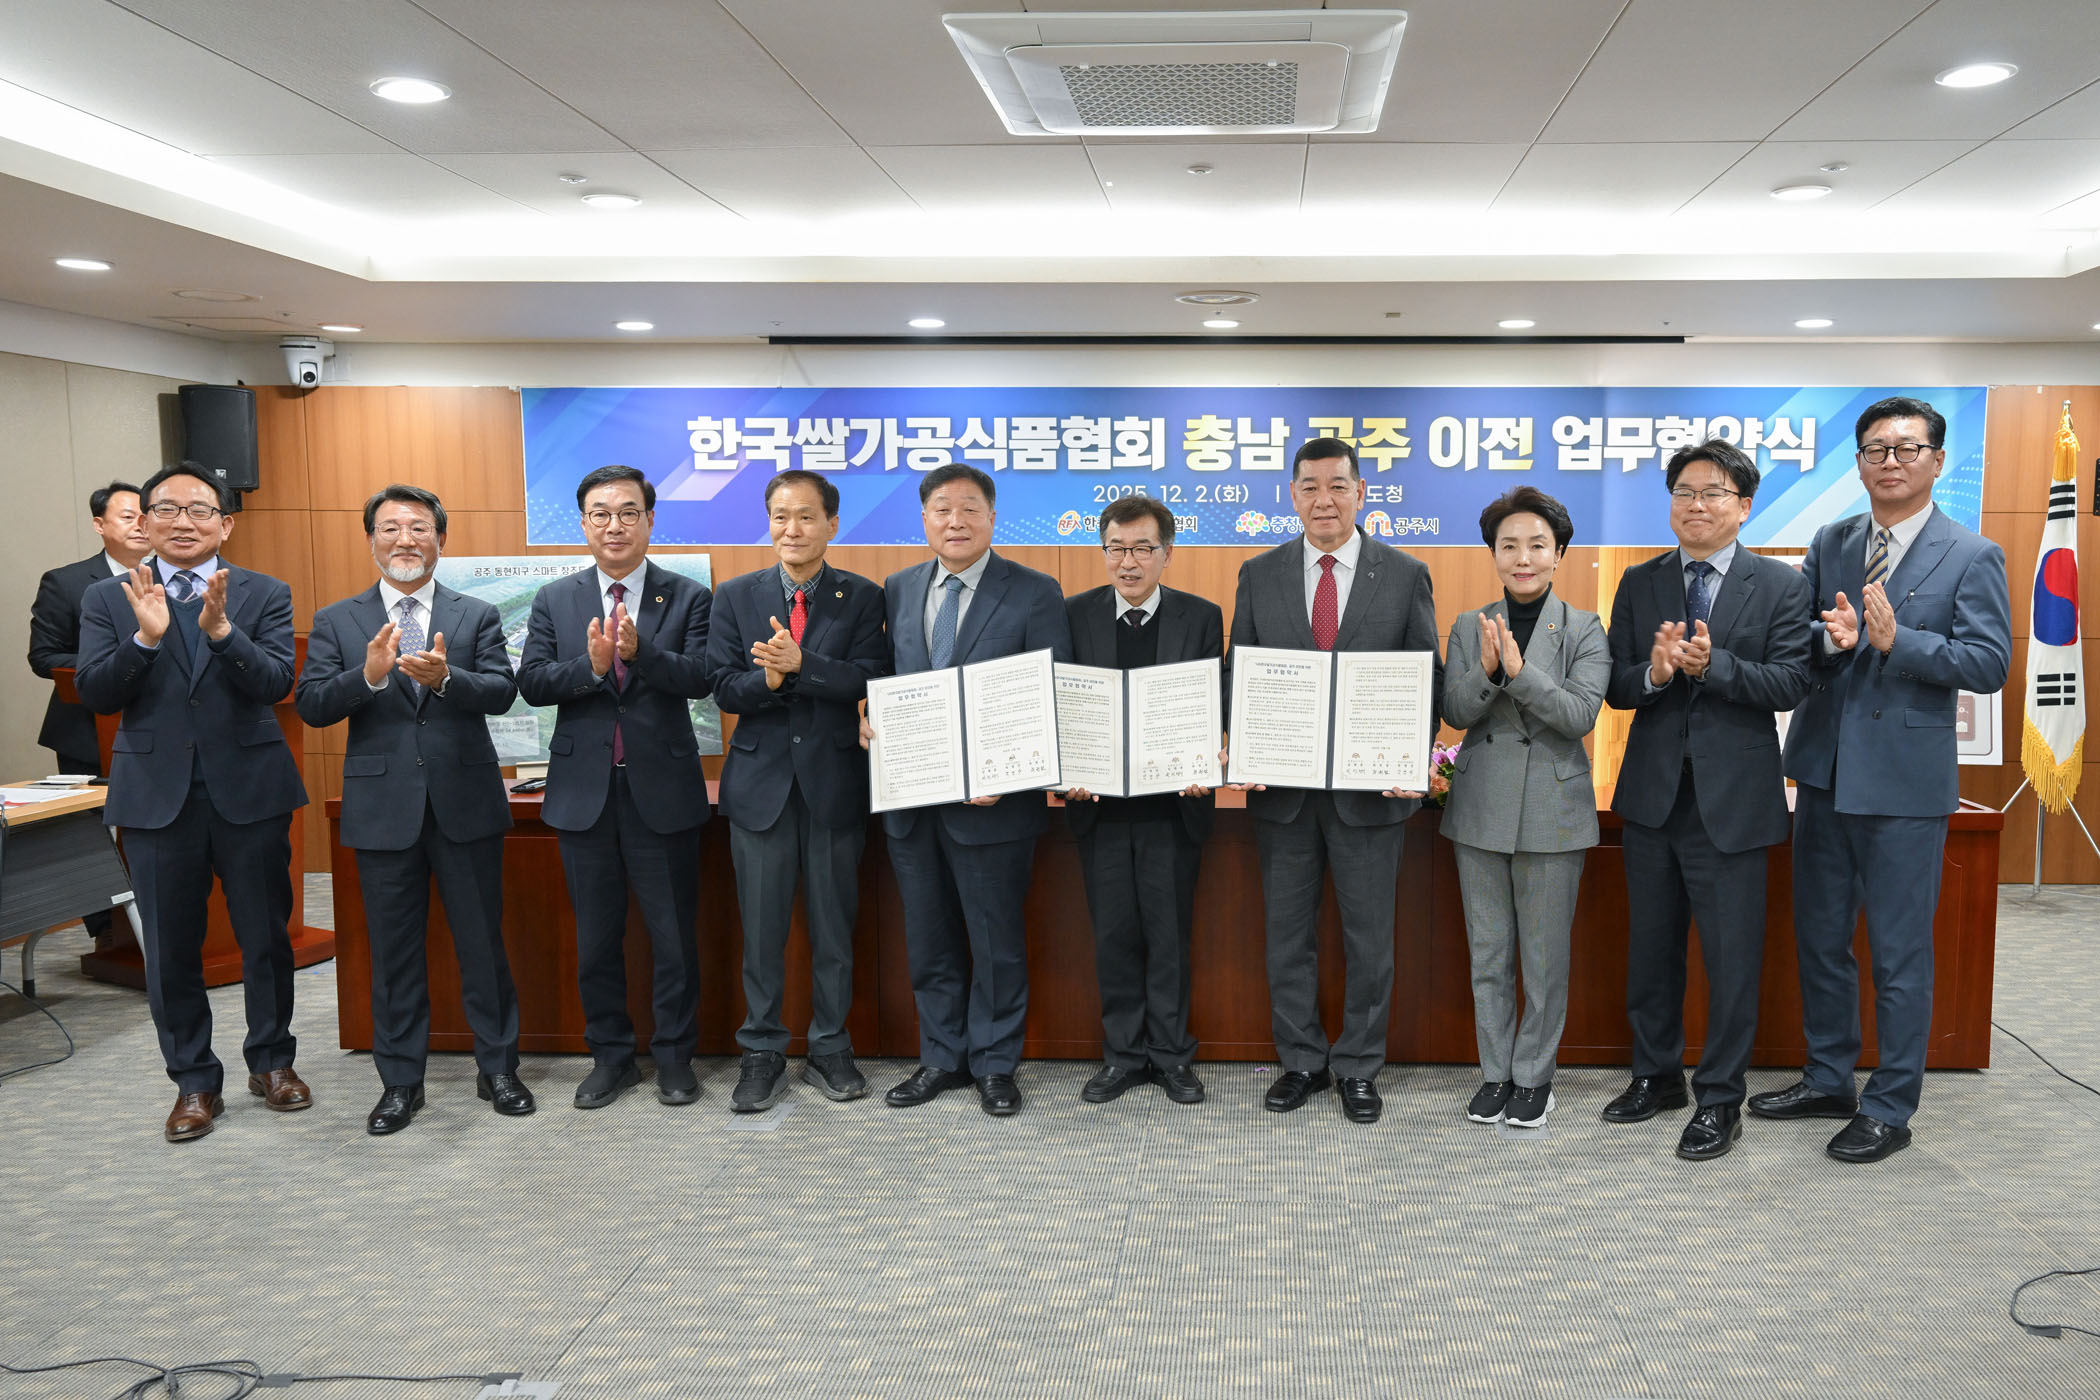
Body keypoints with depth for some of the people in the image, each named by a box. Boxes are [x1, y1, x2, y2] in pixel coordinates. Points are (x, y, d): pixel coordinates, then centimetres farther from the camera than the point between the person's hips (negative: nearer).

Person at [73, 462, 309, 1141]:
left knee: (267, 938, 10)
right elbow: (93, 692, -6)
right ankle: (194, 1081, 23)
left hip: (249, 792, -1)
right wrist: (145, 638, -22)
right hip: (157, 796, 1)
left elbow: (277, 683, -12)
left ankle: (272, 1060, 28)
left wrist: (221, 629, -27)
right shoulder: (108, 599, 4)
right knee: (171, 950, 9)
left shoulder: (265, 595, 1)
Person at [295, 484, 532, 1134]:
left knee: (482, 942, 8)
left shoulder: (477, 616, 5)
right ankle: (400, 1083, 23)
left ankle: (497, 1067, 23)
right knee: (394, 951, 10)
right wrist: (369, 675, -22)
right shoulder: (336, 622, 6)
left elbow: (502, 691, -9)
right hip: (383, 807, 1)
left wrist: (446, 677, -28)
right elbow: (310, 705, -4)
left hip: (466, 803, 0)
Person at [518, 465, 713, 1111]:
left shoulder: (689, 597, 0)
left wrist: (639, 650, -29)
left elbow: (699, 677, -13)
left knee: (674, 935, 6)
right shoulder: (554, 600, 7)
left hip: (662, 790, -2)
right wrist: (592, 664, -20)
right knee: (596, 937, 12)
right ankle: (610, 1057, 26)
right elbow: (531, 682, -3)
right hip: (584, 791, 2)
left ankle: (674, 1056, 21)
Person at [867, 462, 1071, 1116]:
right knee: (929, 941, 15)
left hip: (991, 798, -4)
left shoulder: (1034, 593, -5)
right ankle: (942, 1059, 30)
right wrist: (870, 721, -5)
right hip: (910, 799, 5)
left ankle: (994, 1064, 23)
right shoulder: (897, 591, 10)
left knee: (997, 941, 7)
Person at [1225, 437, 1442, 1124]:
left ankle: (1358, 1068, 23)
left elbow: (1427, 677, 1)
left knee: (1369, 938, 8)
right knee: (1287, 934, 11)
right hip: (1282, 787, 2)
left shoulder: (1406, 575, 2)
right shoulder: (1258, 575, 5)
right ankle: (1302, 1061, 26)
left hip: (1370, 786, -1)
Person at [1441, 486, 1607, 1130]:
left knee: (1545, 956, 5)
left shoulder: (1584, 630, 0)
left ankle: (1535, 1076, 19)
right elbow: (1455, 711, -2)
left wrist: (1519, 669, -23)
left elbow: (1581, 714, -12)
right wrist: (1487, 671, -20)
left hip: (1553, 811, -2)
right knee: (1488, 953, 10)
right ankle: (1496, 1072, 22)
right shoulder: (1469, 628, 7)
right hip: (1482, 809, 3)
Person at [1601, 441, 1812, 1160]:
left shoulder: (1779, 584, -1)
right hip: (1652, 795, 3)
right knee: (1651, 949, 15)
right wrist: (1653, 674, -19)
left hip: (1732, 799, -3)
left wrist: (1711, 663, -23)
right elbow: (1616, 687, 2)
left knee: (1731, 958, 4)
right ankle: (1656, 1075, 32)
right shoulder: (1639, 583, 7)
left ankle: (1720, 1100, 18)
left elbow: (1790, 684, -10)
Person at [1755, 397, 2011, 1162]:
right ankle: (1828, 1079, 32)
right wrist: (1828, 638, -18)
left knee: (1899, 954, 4)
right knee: (1819, 936, 15)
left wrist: (1896, 640, -24)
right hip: (1824, 770, 5)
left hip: (1903, 780, -5)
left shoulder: (1971, 556, -4)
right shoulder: (1830, 544, 8)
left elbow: (1989, 663, -12)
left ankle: (1889, 1110, 18)